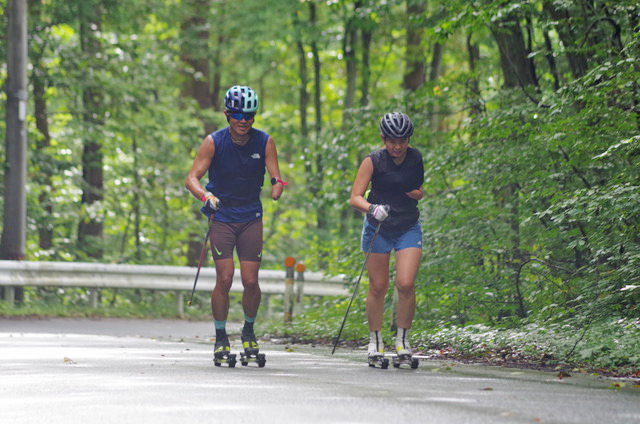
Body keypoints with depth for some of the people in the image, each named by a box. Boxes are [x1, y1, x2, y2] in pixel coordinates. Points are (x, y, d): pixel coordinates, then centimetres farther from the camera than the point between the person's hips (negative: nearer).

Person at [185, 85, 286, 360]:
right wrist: (205, 195, -34)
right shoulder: (214, 142, -10)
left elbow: (275, 177, -7)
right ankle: (220, 337, 3)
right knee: (225, 278, -12)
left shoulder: (265, 142, -5)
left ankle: (249, 330, 20)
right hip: (221, 216, -1)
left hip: (251, 218, 1)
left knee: (251, 281, -5)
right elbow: (192, 178, -14)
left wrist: (278, 186, -32)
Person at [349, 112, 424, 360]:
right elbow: (355, 198, -20)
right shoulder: (373, 161, -15)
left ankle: (403, 339, 2)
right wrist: (372, 208, -39)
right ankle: (375, 340, 17)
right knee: (378, 286, 1)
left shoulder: (415, 159, -5)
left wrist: (415, 194, -13)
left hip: (408, 228, 1)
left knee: (406, 284, -13)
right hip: (378, 228, -1)